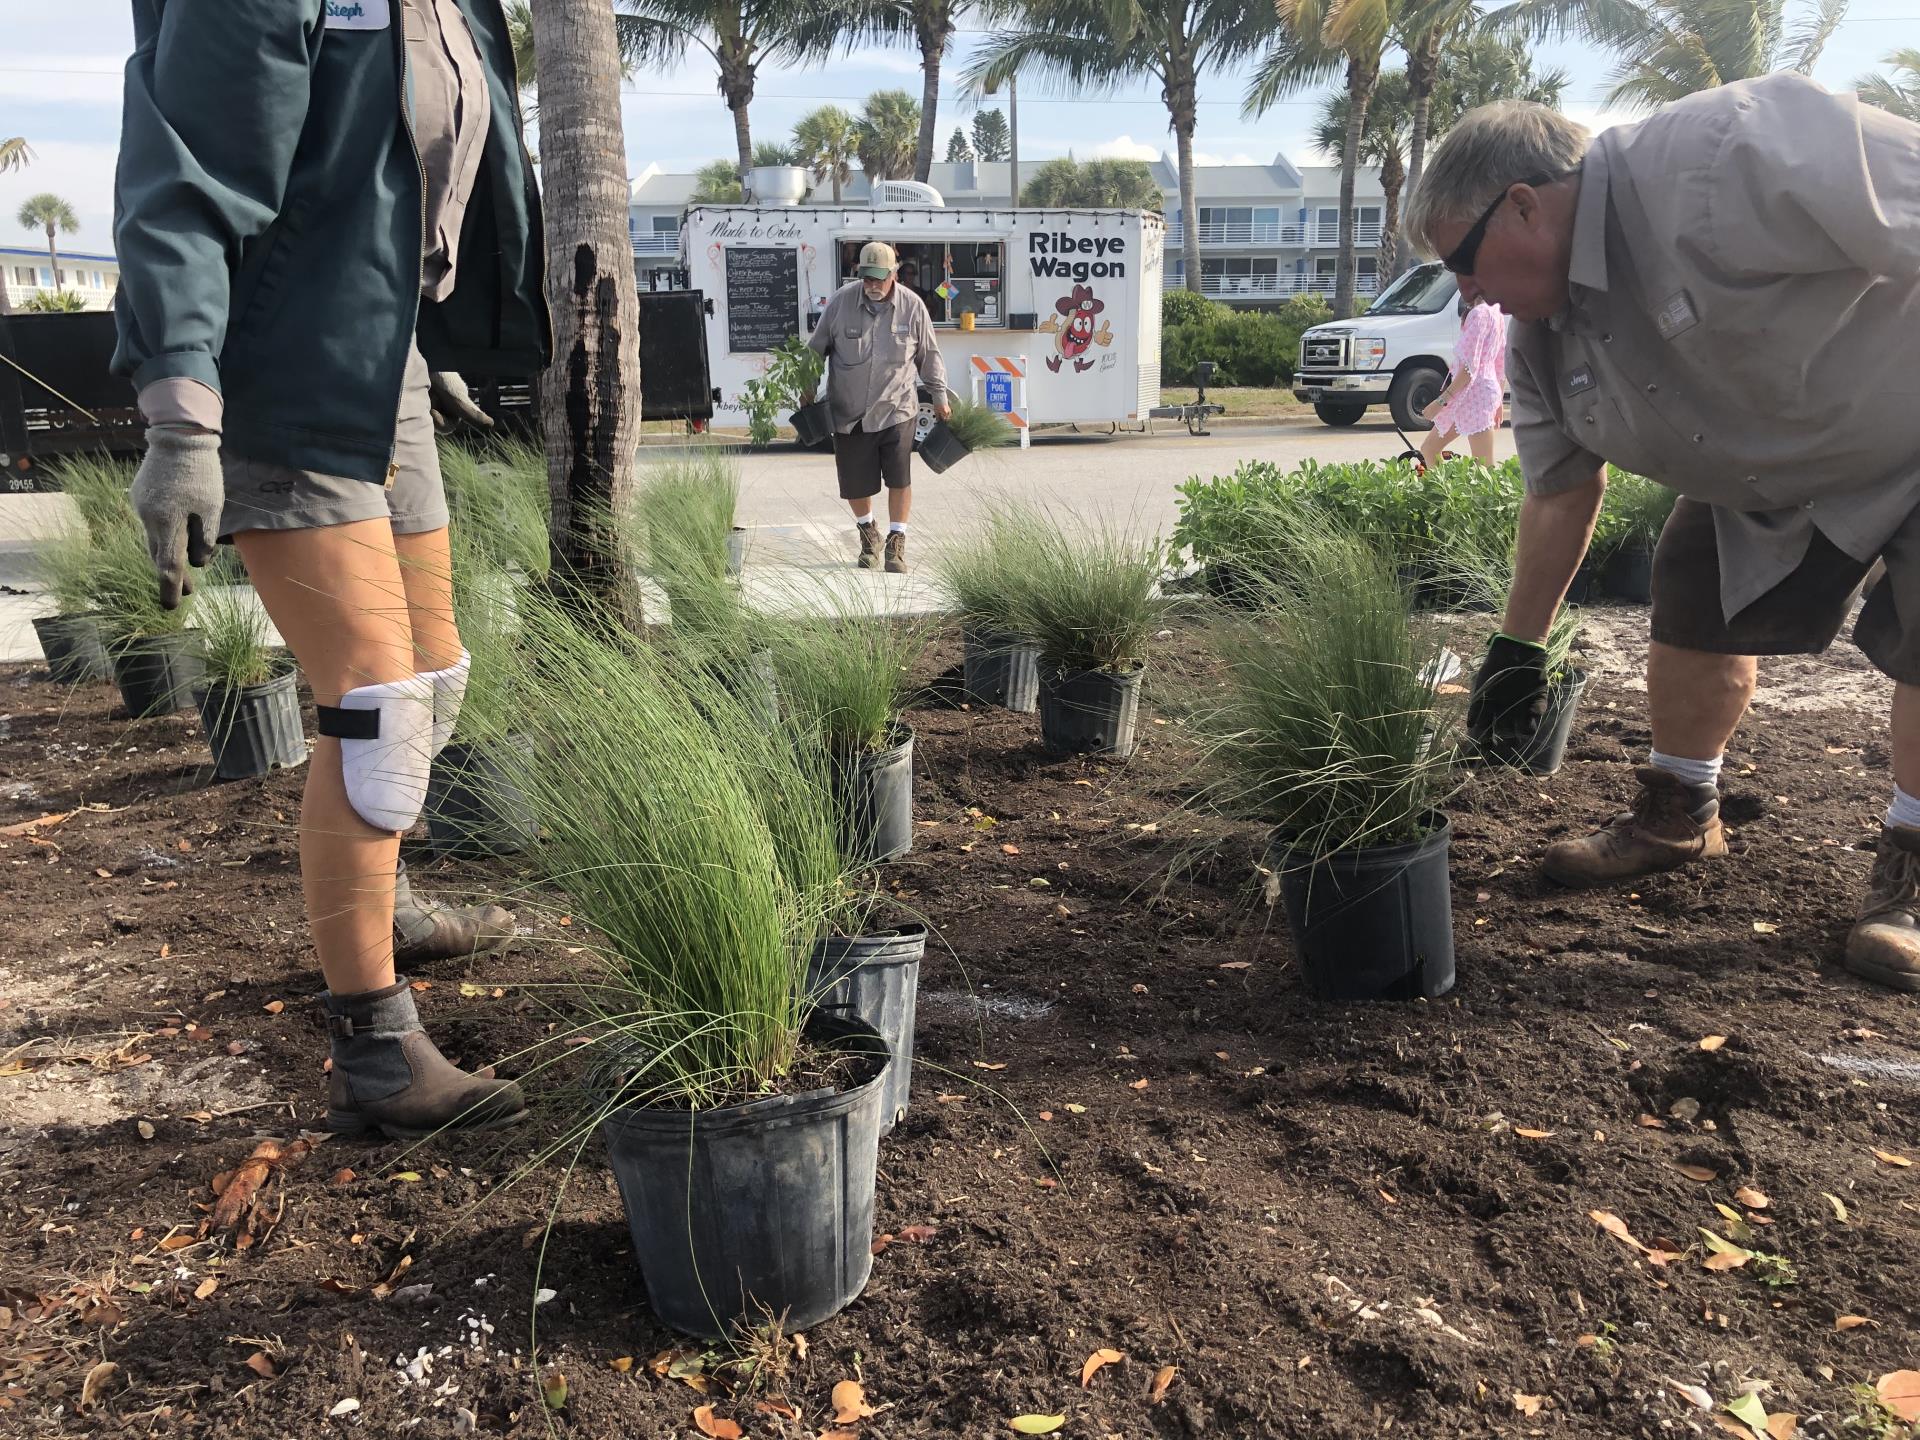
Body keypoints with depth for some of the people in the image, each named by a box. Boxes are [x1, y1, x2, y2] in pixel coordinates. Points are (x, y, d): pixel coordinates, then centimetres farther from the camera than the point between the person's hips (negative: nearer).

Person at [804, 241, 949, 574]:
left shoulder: (912, 306, -5)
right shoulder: (841, 301, -7)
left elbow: (928, 356, 8)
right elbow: (817, 348, 5)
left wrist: (939, 396, 11)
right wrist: (808, 388, 2)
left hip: (896, 410, 0)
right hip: (849, 412, 1)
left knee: (899, 477, -9)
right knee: (855, 482, 7)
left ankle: (896, 545, 7)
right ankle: (868, 534, 34)